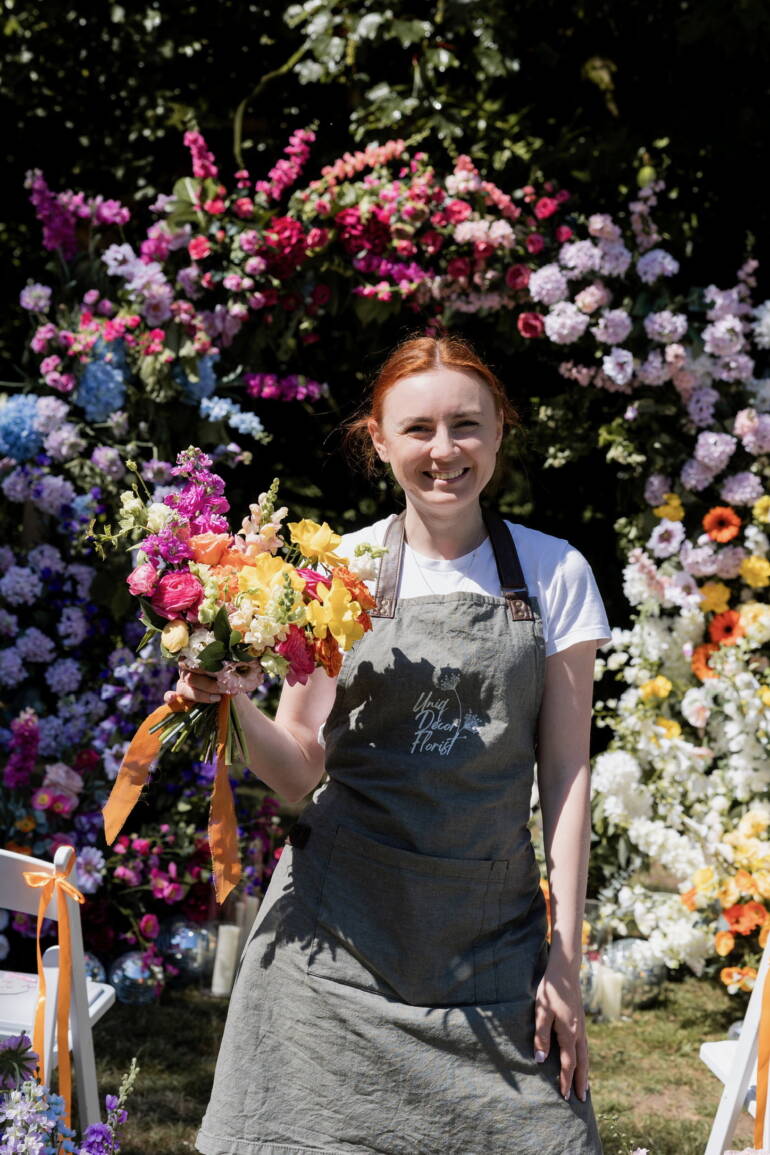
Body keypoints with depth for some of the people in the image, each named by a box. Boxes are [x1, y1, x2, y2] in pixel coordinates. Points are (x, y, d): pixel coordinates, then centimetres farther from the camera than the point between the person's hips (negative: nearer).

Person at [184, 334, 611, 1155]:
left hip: (490, 931, 0)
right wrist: (233, 702, -18)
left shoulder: (554, 573, 2)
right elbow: (297, 772, 3)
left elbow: (565, 770, 3)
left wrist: (565, 957, -2)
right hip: (343, 927, 0)